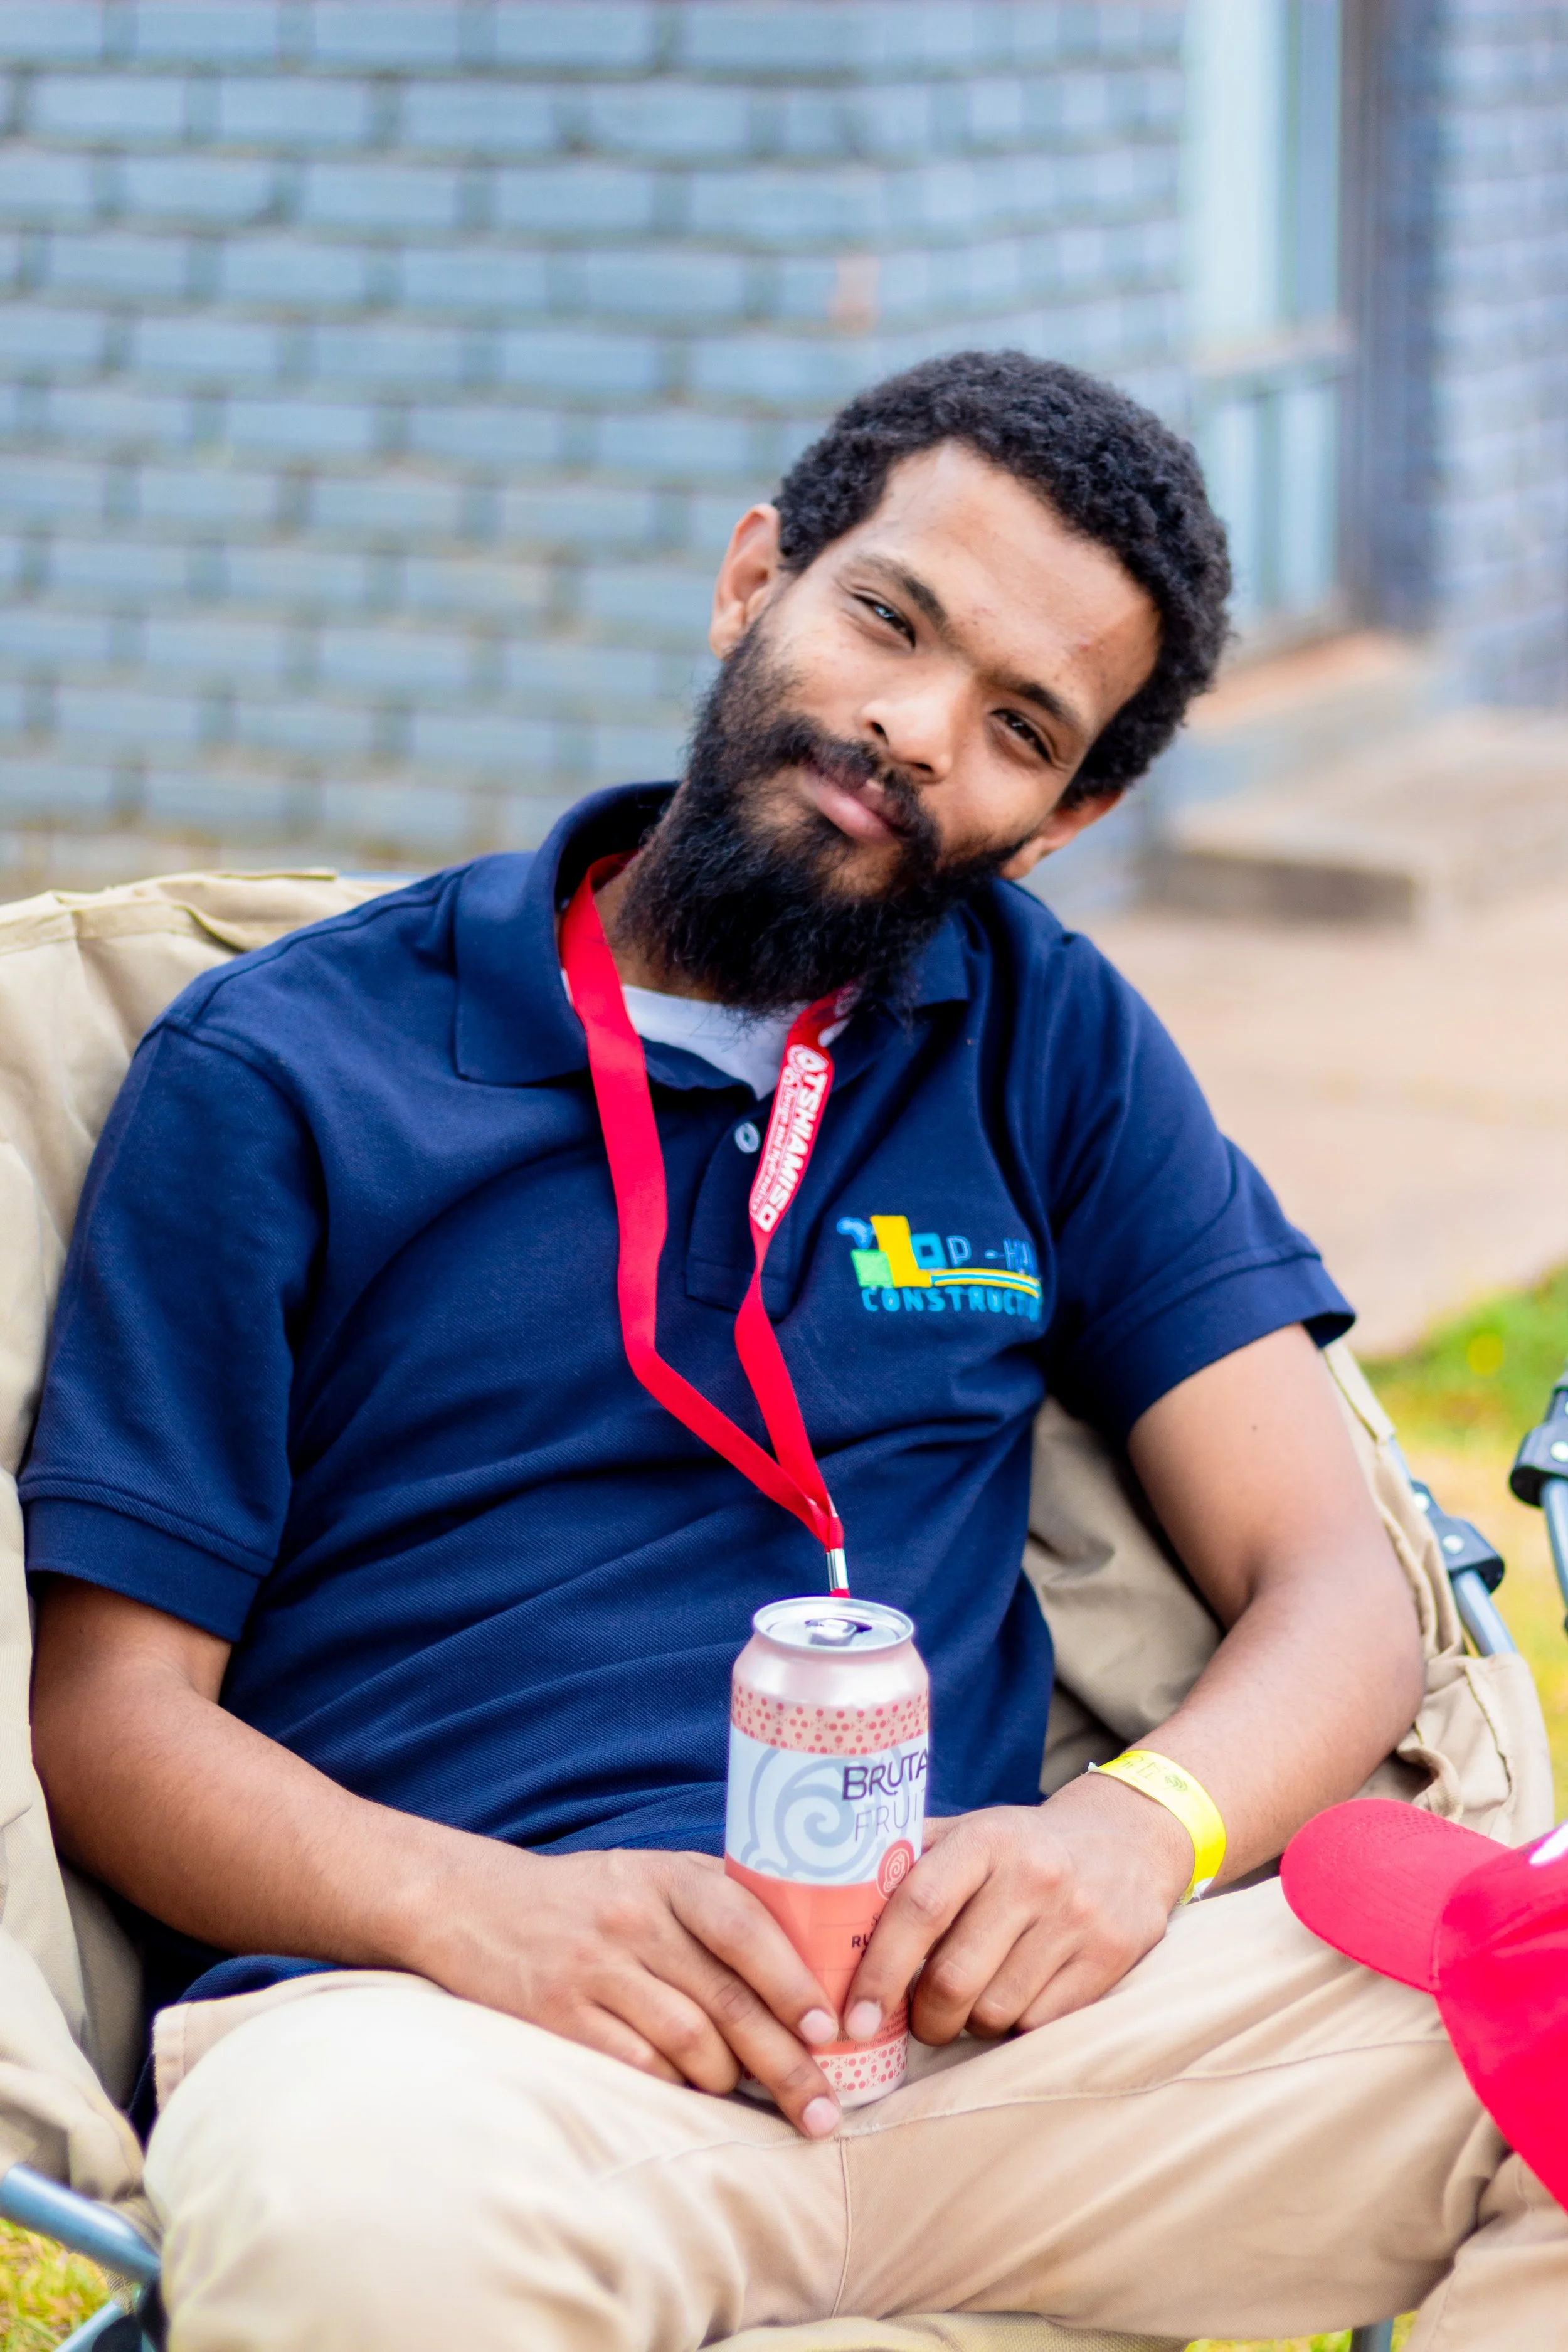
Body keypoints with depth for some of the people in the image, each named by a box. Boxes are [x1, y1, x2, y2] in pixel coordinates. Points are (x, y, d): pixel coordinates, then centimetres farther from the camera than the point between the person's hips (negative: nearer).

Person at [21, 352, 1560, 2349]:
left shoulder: (1049, 1044, 18)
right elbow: (109, 1707, 4)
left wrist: (1145, 1827, -11)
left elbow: (1331, 1582, 12)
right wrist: (479, 1909, -17)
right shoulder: (278, 1074, 8)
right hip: (453, 2028, -3)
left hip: (959, 2010, 4)